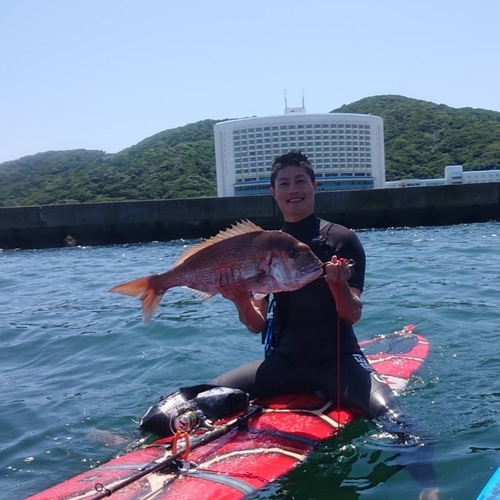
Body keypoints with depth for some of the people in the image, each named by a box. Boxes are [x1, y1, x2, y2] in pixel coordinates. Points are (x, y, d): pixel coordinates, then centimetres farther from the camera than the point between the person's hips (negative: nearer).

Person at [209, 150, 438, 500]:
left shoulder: (342, 240, -4)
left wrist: (338, 284, -30)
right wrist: (239, 299, -18)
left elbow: (353, 315, -9)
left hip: (338, 360, -3)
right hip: (284, 362, 3)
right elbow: (257, 325, 3)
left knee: (394, 420, -31)